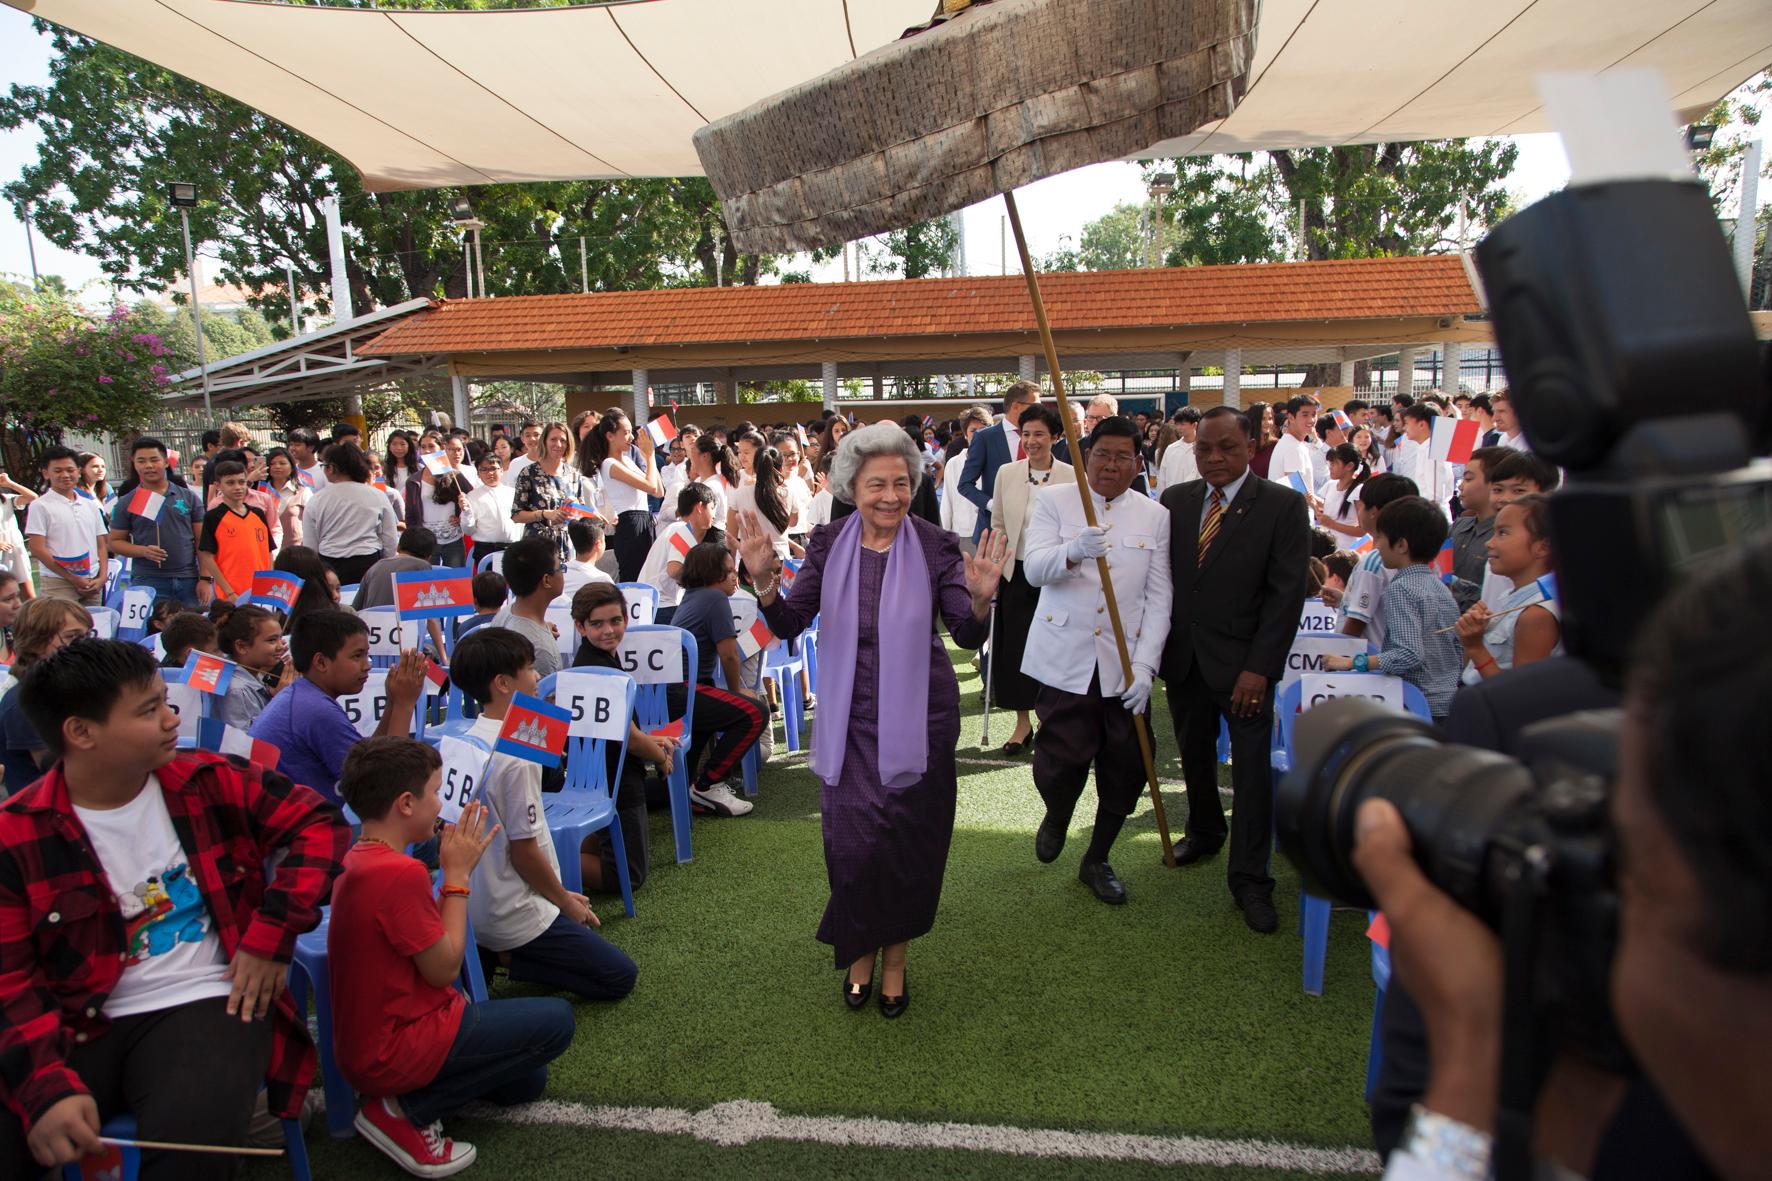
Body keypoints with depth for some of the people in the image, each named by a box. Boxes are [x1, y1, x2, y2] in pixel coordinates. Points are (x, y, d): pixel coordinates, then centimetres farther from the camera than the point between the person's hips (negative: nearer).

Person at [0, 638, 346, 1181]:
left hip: (207, 1004, 0)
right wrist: (48, 1087, -19)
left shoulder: (211, 783, 0)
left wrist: (273, 933, -7)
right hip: (74, 1026, 1)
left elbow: (319, 824, 4)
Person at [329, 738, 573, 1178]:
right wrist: (457, 874, -13)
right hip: (397, 1049, -10)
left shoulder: (357, 861, 4)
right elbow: (443, 969, -17)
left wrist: (453, 869, 3)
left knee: (527, 1081, 18)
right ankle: (406, 1112, -3)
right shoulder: (400, 872, -28)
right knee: (555, 1020, -6)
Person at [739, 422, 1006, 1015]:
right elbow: (789, 625, -6)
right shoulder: (828, 545, -3)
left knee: (909, 838, 10)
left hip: (919, 717, -1)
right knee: (853, 840, 5)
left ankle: (894, 955, 36)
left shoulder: (935, 546, -8)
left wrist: (980, 599, -30)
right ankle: (861, 950, 34)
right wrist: (765, 583, -24)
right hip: (850, 717, 1)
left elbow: (969, 637, -9)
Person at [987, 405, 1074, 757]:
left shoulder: (1072, 476, -5)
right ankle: (1023, 723, 20)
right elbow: (998, 525, 8)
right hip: (1016, 572, 2)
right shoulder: (1006, 473, 2)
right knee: (1015, 646, 5)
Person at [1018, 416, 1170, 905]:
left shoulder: (1156, 516, 7)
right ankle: (1056, 815, 30)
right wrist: (1074, 552, -33)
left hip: (1125, 665, 2)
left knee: (1126, 767, 6)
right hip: (1066, 659, -2)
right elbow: (1034, 567, -12)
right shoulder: (1053, 501, 3)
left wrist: (1145, 665, -8)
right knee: (1062, 759, -8)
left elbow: (1158, 598, 2)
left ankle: (1097, 860, 30)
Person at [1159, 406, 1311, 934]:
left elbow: (1287, 593, -10)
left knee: (1252, 768, 0)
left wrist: (1260, 667, -15)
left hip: (1241, 662, -3)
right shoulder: (1174, 501, 5)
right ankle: (1204, 832, 42)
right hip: (1182, 657, 4)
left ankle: (1250, 879, 13)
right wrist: (1152, 647, -1)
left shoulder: (1282, 505, -6)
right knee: (1194, 756, 17)